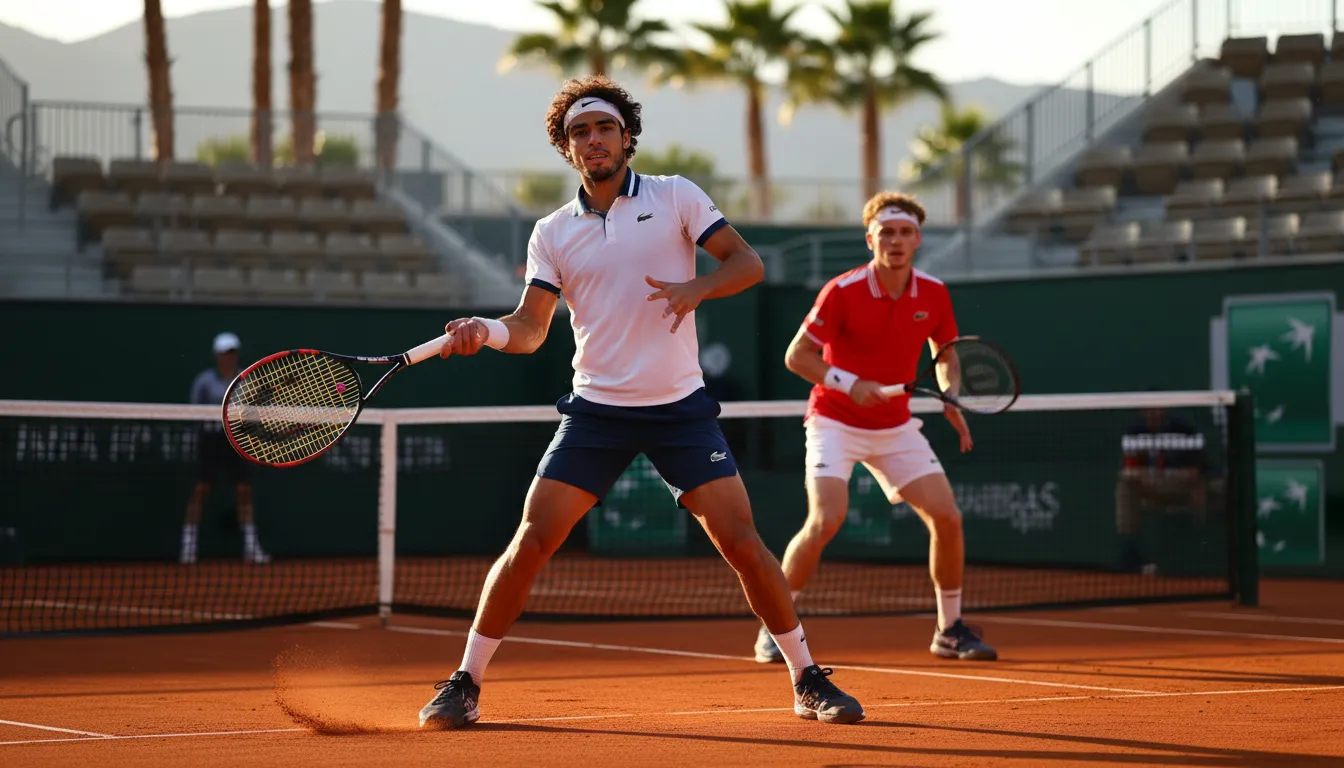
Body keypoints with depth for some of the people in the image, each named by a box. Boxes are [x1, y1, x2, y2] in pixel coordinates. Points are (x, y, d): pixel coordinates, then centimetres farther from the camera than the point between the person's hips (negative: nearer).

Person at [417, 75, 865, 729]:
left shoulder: (675, 196, 2)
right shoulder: (552, 233, 6)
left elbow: (747, 262, -2)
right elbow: (530, 329, 1)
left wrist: (695, 288, -22)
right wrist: (485, 330, -21)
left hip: (680, 406, -1)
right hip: (596, 410, 1)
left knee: (741, 540, -7)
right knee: (532, 538, -9)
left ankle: (808, 681, 7)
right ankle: (464, 686, 1)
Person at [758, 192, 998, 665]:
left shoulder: (933, 294, -3)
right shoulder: (842, 292, -17)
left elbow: (945, 352, 14)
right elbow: (796, 355, -13)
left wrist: (951, 401, -3)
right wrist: (850, 383, -25)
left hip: (896, 427, 5)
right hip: (835, 422, -5)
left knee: (947, 518, -5)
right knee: (826, 520, -23)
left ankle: (950, 630, 13)